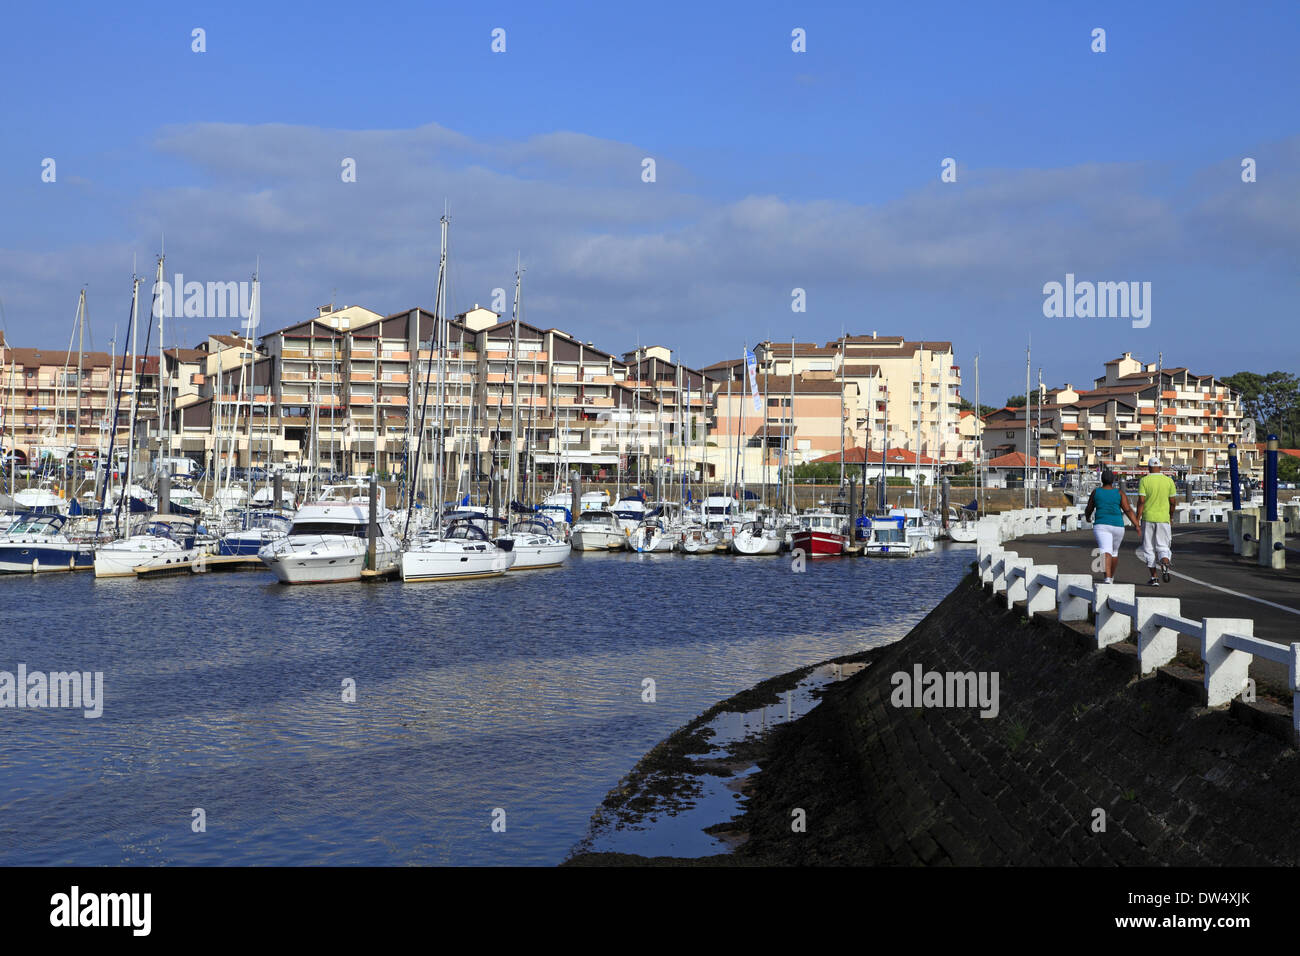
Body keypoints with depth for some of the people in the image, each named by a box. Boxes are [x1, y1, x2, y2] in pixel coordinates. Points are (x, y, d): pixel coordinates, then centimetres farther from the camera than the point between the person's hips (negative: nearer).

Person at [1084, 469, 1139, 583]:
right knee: (1114, 551, 24)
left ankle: (1107, 578, -36)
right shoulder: (1119, 493, 3)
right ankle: (1111, 576, 40)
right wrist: (1137, 525, -8)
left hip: (1101, 525, -2)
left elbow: (1089, 510, 12)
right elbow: (1128, 510, -6)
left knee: (1106, 552, -14)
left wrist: (1088, 517, 34)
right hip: (1117, 526, 2)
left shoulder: (1095, 492, 3)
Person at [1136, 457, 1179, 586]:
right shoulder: (1169, 480, 1)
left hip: (1148, 518, -1)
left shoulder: (1144, 480, -5)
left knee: (1149, 549, 8)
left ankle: (1154, 578, 6)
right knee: (1163, 547, 7)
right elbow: (1173, 501, 3)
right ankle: (1165, 565, -25)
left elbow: (1141, 501, -11)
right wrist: (1170, 515, 19)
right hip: (1163, 518, 1)